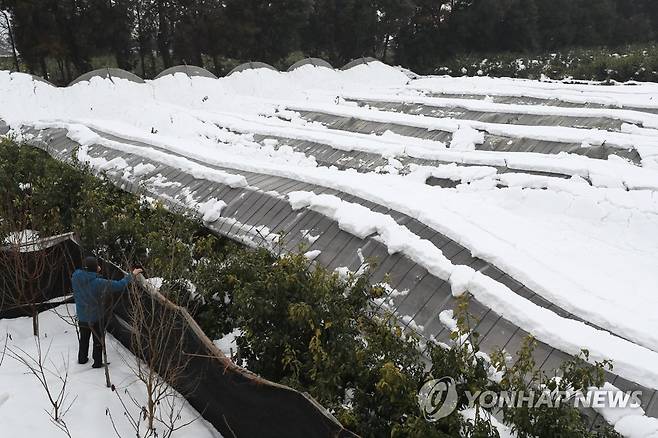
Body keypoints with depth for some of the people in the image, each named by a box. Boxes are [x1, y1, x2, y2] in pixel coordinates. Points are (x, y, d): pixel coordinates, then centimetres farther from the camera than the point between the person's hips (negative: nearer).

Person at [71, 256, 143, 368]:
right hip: (96, 318, -4)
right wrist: (132, 275, -11)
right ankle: (97, 363, 34)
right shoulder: (99, 283, -32)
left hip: (81, 317, 4)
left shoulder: (75, 278, -18)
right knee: (98, 340, 20)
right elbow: (119, 285, -25)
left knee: (84, 339, 28)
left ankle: (82, 359, 46)